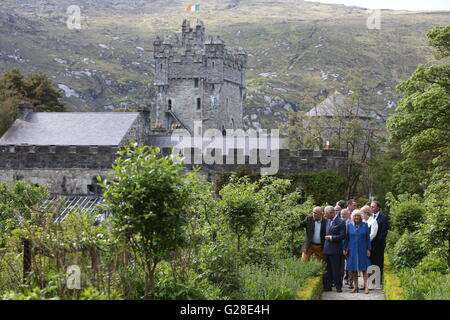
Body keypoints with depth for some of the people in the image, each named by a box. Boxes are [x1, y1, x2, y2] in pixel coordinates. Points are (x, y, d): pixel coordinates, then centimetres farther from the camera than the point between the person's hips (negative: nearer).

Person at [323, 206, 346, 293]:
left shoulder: (341, 222, -10)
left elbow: (342, 236, -15)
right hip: (327, 249, 7)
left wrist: (331, 237, -14)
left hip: (335, 250, -7)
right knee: (327, 269, 9)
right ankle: (327, 286, 15)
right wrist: (326, 237, 12)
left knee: (336, 269, -2)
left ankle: (338, 286, 6)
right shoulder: (328, 221, 13)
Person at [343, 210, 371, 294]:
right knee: (353, 269, 3)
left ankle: (366, 286, 0)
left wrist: (368, 249, -3)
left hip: (362, 249, -2)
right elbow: (347, 238, 8)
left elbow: (368, 238, 2)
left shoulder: (365, 225, 1)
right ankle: (356, 286, 10)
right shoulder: (349, 225, 4)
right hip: (352, 250, 2)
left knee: (364, 268, -2)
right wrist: (345, 248, 4)